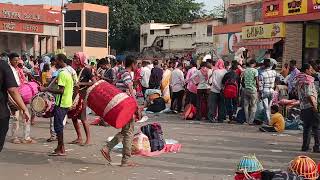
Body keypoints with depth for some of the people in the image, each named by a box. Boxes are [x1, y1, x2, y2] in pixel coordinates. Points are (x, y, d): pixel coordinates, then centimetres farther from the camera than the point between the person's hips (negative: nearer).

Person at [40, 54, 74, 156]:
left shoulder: (62, 73, -17)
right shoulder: (69, 72, 13)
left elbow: (61, 91, -23)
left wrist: (46, 89, -21)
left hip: (61, 103, -10)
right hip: (67, 102, 10)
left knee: (58, 126, -4)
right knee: (59, 125, 16)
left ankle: (61, 150, 0)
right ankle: (60, 147, 21)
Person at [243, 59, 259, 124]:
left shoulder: (245, 70, 6)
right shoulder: (255, 70, -8)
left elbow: (243, 80, 10)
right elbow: (257, 81, -11)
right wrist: (258, 87, 2)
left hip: (245, 89, 5)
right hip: (253, 90, -5)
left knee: (246, 105, 10)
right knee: (253, 106, 3)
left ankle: (247, 120, 13)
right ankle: (251, 121, -1)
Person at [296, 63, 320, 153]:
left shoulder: (299, 80, 14)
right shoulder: (308, 80, -13)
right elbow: (309, 95, -20)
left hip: (303, 107, 9)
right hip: (310, 106, -9)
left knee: (306, 127, 13)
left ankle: (305, 146, 13)